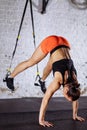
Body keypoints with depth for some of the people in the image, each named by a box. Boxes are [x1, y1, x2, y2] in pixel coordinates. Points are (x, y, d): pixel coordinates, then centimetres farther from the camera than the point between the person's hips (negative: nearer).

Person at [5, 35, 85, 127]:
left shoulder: (74, 79, -14)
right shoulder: (58, 81, -27)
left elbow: (75, 97, 2)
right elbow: (45, 100, -26)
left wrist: (75, 115, 9)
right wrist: (41, 120, -25)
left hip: (64, 43, 4)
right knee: (30, 62, 12)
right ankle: (11, 77, 32)